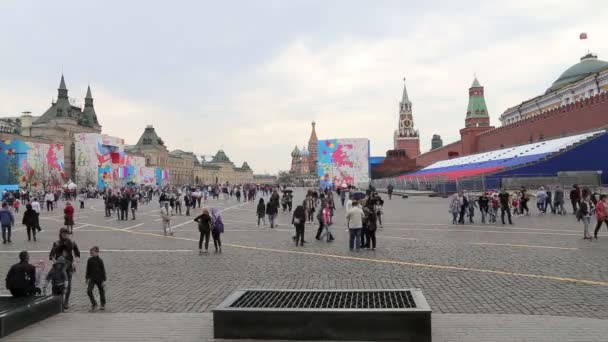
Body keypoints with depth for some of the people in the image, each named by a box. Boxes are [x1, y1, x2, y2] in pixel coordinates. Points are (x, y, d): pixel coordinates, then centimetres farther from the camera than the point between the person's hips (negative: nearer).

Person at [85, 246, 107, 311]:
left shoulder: (100, 261, -11)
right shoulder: (89, 260, 0)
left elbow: (103, 271, -7)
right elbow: (88, 270, 11)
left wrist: (104, 280, -8)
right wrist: (87, 278, 12)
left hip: (99, 279, -3)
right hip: (92, 278, 3)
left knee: (101, 292, 8)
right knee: (89, 291, -12)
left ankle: (103, 305, 25)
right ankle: (94, 304, 5)